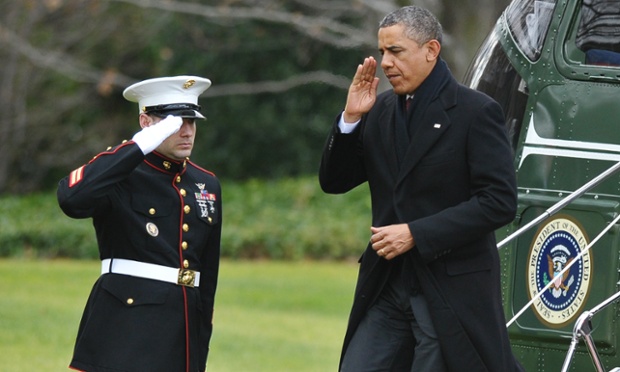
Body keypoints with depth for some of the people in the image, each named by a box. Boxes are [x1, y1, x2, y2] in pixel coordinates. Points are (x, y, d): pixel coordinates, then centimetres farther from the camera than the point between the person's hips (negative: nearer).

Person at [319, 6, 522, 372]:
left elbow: (500, 201, -15)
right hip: (386, 288, 6)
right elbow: (335, 182, 13)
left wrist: (416, 234, -18)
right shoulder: (381, 109, 11)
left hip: (452, 290, -6)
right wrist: (351, 118, -3)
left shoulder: (476, 112, -8)